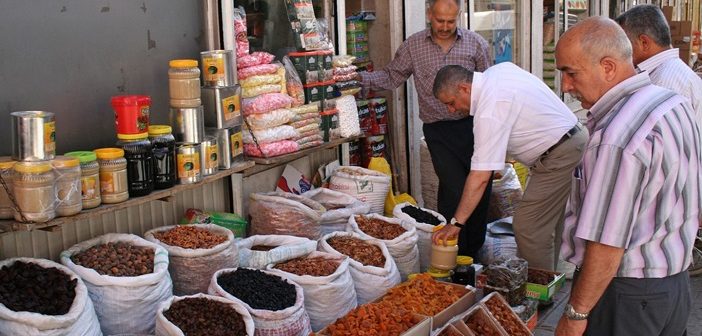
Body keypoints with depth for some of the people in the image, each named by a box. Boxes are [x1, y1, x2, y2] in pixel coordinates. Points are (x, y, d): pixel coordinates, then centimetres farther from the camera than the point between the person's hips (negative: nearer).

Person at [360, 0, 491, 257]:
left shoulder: (475, 43, 3)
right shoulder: (413, 46, 4)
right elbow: (390, 77, 8)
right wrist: (359, 78, -7)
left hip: (473, 125, 2)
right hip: (439, 130, -1)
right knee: (454, 190, -10)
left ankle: (474, 253, 23)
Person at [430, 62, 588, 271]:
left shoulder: (490, 111, -26)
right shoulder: (499, 69, 0)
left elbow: (480, 177, -28)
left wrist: (455, 223, -23)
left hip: (559, 156, -11)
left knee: (528, 228, -10)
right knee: (548, 225, 18)